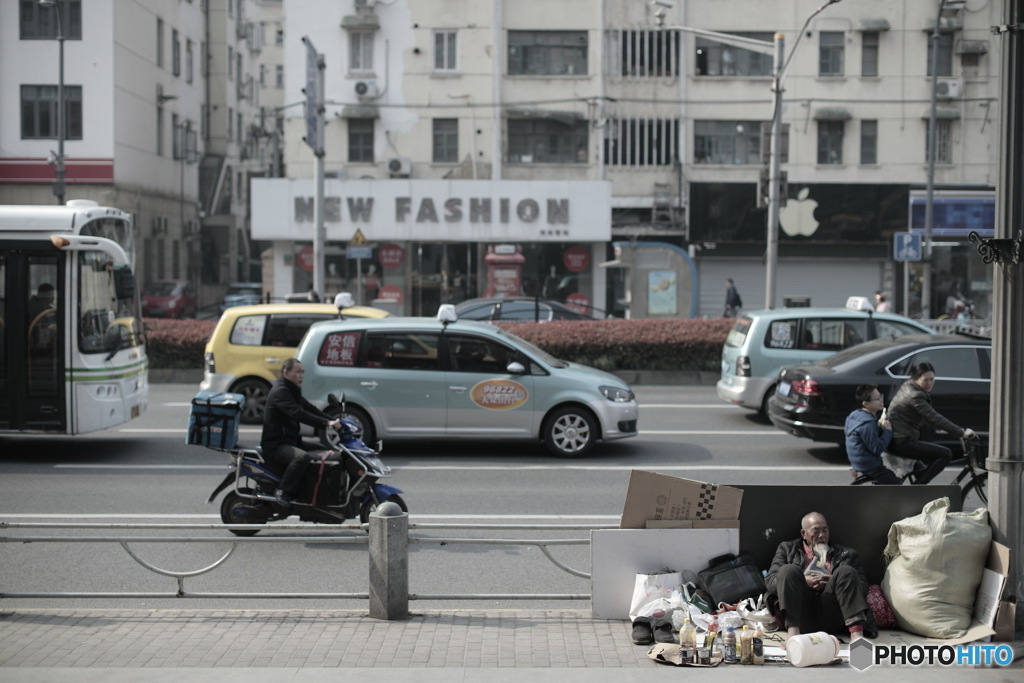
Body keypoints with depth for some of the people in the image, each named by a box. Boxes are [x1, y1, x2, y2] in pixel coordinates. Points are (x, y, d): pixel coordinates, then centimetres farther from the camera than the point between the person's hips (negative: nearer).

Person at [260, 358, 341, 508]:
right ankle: (283, 492, -27)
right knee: (302, 457, -36)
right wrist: (326, 423, -35)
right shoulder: (280, 391, -15)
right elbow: (298, 414, -28)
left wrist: (332, 420, -3)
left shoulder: (293, 391, 18)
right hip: (275, 445, -10)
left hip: (291, 441, 10)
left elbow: (310, 409, 12)